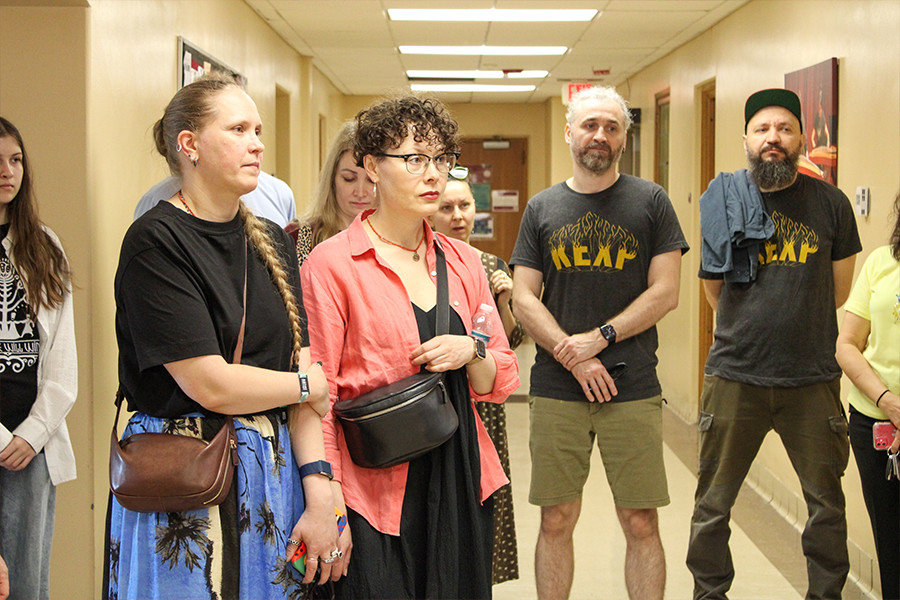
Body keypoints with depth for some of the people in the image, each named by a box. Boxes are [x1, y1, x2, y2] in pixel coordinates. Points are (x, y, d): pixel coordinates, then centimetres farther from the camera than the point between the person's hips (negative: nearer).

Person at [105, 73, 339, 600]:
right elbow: (211, 386, -19)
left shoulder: (271, 241, 9)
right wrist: (308, 385, -3)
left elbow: (300, 362, 1)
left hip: (275, 471, 6)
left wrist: (318, 493, -8)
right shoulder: (155, 243, -13)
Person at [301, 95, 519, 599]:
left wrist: (472, 352, -8)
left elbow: (503, 381, 14)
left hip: (461, 482, 5)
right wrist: (330, 509, -12)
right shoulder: (332, 264, -7)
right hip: (374, 494, -5)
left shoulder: (463, 262, 10)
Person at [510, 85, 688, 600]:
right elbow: (524, 298, 4)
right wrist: (572, 357, -8)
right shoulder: (542, 208, 9)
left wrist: (599, 337, -11)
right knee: (557, 521, 6)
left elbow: (665, 293, -1)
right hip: (556, 389, 2)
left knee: (641, 524, 2)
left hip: (634, 388, -1)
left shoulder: (650, 201, 4)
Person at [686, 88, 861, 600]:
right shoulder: (723, 197, 1)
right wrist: (757, 323, 8)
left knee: (827, 502, 10)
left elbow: (838, 293, 10)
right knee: (714, 504, 8)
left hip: (812, 379, 1)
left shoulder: (830, 203, 2)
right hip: (735, 377, 0)